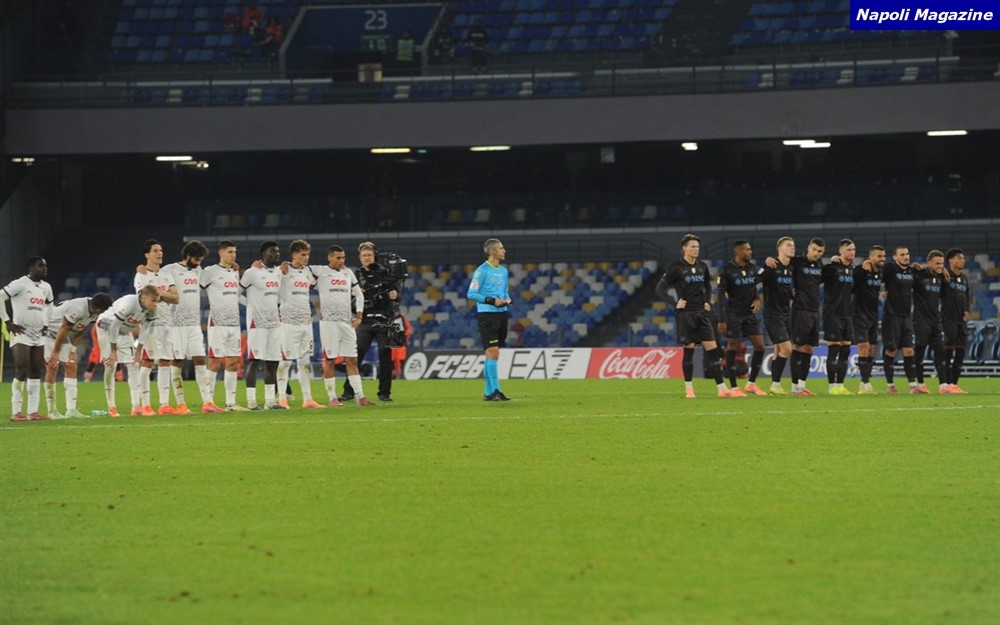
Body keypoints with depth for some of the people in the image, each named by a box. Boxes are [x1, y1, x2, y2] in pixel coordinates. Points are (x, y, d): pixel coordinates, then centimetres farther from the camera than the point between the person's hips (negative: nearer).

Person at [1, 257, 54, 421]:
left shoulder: (46, 287, 12)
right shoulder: (20, 284, -12)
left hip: (38, 336, 7)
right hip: (21, 334, -7)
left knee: (36, 373, 5)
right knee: (22, 372, -10)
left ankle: (33, 411, 9)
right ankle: (16, 412, -6)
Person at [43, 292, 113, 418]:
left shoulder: (94, 312, -7)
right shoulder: (78, 308, -34)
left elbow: (81, 332, 4)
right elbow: (63, 330, -27)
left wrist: (73, 349, 0)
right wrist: (55, 353, -21)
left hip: (62, 336, 9)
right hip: (50, 331, -9)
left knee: (71, 367, 0)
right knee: (52, 368, -10)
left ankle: (71, 409, -3)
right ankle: (52, 411, -6)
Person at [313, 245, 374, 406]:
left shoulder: (348, 273, 14)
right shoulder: (320, 271, -1)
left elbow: (359, 294, 21)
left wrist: (359, 316, 13)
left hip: (347, 322, 5)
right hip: (329, 321, -5)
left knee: (352, 361, 4)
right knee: (329, 360, -1)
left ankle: (360, 397, 3)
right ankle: (332, 397, 4)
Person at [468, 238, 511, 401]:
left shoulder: (504, 271, 14)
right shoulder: (482, 270, -9)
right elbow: (471, 294, -11)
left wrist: (507, 299, 2)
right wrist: (492, 301, -17)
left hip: (501, 314, 7)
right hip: (487, 314, -7)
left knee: (492, 355, 9)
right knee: (493, 353, -12)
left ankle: (488, 392, 13)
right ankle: (495, 391, -13)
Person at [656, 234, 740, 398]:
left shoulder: (702, 267, 9)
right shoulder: (676, 268, -7)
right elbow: (660, 288, -7)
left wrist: (708, 302, 11)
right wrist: (675, 303, -12)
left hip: (701, 313, 5)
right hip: (686, 315, -5)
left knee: (713, 350, -2)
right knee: (689, 351, -2)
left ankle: (722, 388, -3)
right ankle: (688, 389, 8)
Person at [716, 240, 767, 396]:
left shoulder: (752, 268, 7)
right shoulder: (727, 270, -9)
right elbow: (721, 295, -9)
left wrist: (757, 299, -2)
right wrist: (722, 320, -13)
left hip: (750, 313, 6)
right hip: (734, 314, -6)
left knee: (760, 346, 0)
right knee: (732, 348, -3)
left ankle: (751, 384, 13)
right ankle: (733, 387, 2)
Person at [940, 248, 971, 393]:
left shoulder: (964, 278, 17)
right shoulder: (945, 276, -6)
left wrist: (966, 310, 10)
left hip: (961, 320, 8)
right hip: (948, 320, -8)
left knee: (960, 354, 7)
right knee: (948, 352, -9)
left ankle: (954, 384, 12)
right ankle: (946, 384, -8)